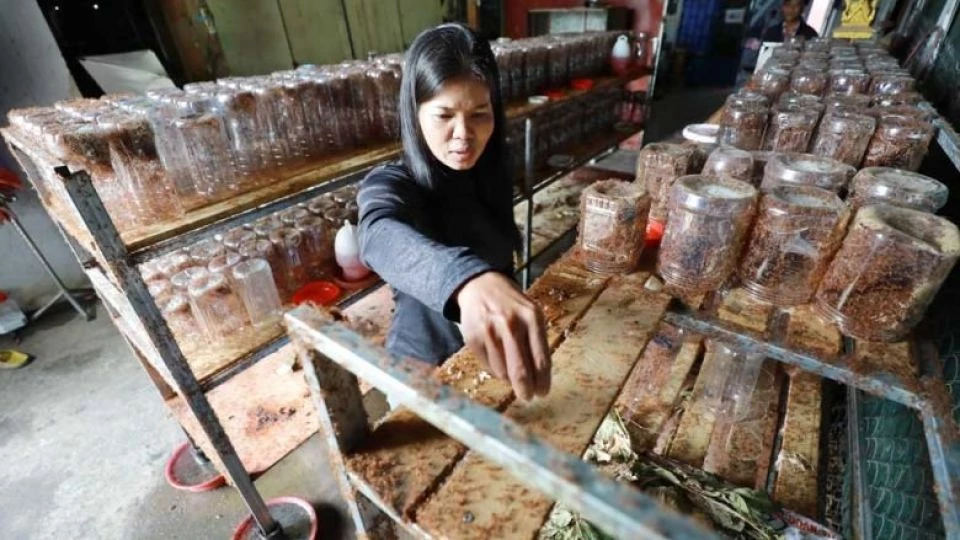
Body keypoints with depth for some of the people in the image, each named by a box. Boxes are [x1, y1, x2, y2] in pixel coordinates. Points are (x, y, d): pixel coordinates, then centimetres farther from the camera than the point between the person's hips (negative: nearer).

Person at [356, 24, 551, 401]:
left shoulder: (493, 174, -8)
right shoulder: (389, 184, -25)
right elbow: (381, 239, -50)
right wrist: (470, 280, -69)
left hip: (491, 357, 5)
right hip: (426, 366, -5)